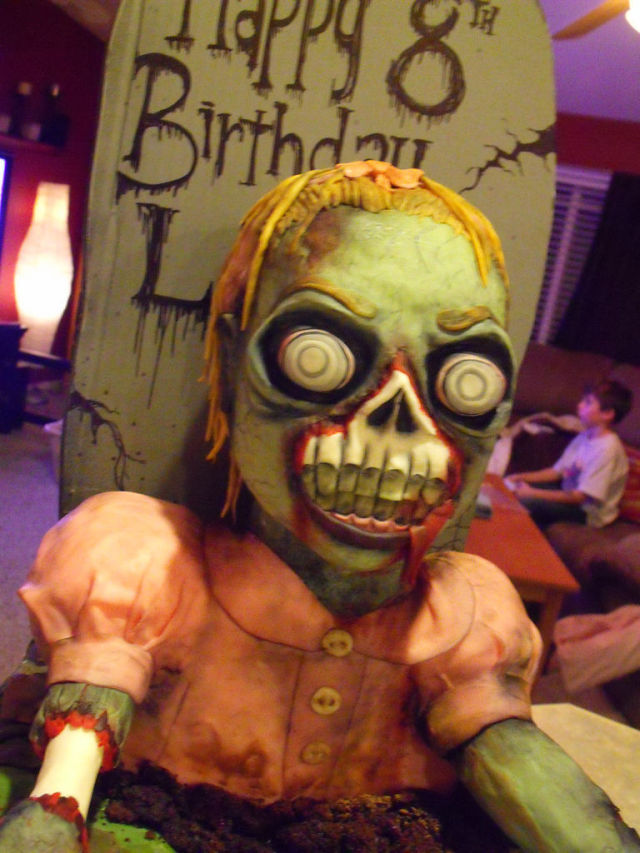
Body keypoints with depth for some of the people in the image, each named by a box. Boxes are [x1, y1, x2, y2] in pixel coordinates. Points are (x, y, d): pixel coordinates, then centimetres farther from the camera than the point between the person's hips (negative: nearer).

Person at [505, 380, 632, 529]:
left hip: (588, 512, -9)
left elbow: (580, 496, -24)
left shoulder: (607, 448, -23)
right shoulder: (585, 437, 3)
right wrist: (522, 477, -4)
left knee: (525, 502, -27)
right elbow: (557, 471, 9)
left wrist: (533, 493, -26)